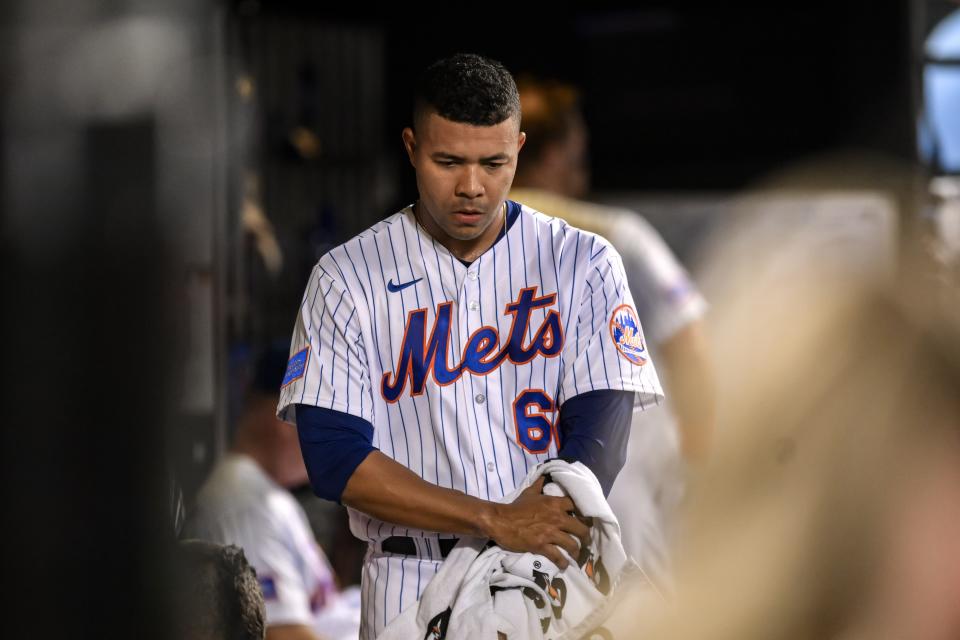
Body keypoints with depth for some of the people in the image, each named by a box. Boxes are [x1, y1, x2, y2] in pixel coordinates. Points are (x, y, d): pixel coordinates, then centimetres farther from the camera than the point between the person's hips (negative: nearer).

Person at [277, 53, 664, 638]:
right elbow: (335, 459, -7)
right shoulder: (346, 279, 1)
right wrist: (497, 521, -18)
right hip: (411, 587, -1)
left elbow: (599, 436, -3)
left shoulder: (584, 265, 5)